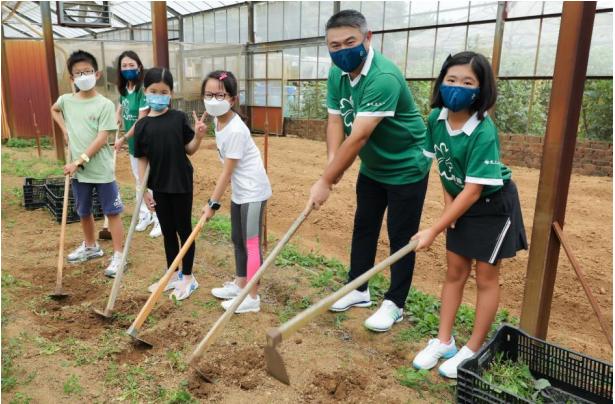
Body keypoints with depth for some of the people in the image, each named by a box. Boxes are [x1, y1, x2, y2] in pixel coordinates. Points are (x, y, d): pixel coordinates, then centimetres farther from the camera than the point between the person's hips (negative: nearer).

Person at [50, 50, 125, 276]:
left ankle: (118, 255, 8)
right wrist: (64, 129, 12)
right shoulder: (66, 100, 4)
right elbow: (54, 110, 29)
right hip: (78, 170, 6)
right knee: (83, 212, 19)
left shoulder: (105, 105, -11)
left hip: (102, 170, -5)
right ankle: (90, 247, 39)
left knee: (112, 212, 1)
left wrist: (79, 161, -20)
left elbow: (102, 139, -17)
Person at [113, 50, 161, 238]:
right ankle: (145, 215, 30)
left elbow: (141, 121, -20)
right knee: (139, 181, 17)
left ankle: (159, 219, 10)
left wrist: (123, 139, -13)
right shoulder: (124, 89, 5)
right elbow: (120, 111, 22)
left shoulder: (143, 90, -19)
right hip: (133, 143, 8)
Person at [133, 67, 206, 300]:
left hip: (181, 184, -3)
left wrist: (198, 137, -20)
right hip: (159, 186, 3)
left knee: (183, 229, 7)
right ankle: (173, 275, 30)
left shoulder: (179, 118, -5)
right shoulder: (142, 125, 0)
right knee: (167, 231, 14)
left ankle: (188, 277, 20)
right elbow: (142, 159, 2)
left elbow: (189, 149, 0)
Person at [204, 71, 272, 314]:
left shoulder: (235, 130, -25)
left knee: (251, 243, -2)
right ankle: (239, 284, 34)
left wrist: (212, 203, -17)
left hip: (253, 191, -10)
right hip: (239, 191, 10)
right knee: (238, 240, 19)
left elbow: (227, 171, -23)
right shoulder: (218, 120, 2)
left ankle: (252, 297, 9)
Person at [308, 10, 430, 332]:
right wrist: (332, 162, -26)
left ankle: (394, 304, 19)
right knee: (363, 228, 15)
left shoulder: (383, 77, -32)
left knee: (400, 237, 3)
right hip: (371, 167, 8)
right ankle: (358, 290, 32)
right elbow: (335, 121, -8)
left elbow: (358, 137, -36)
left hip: (406, 168, -7)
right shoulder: (337, 74, -5)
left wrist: (325, 181, -35)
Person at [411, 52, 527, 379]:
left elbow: (473, 191, -30)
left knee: (485, 277, 6)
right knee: (454, 272, 12)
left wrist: (433, 230, -28)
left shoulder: (484, 133, -31)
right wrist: (447, 200, -2)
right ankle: (443, 341, 24)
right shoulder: (436, 118, -11)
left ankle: (473, 351, 20)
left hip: (492, 206, -6)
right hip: (461, 203, 6)